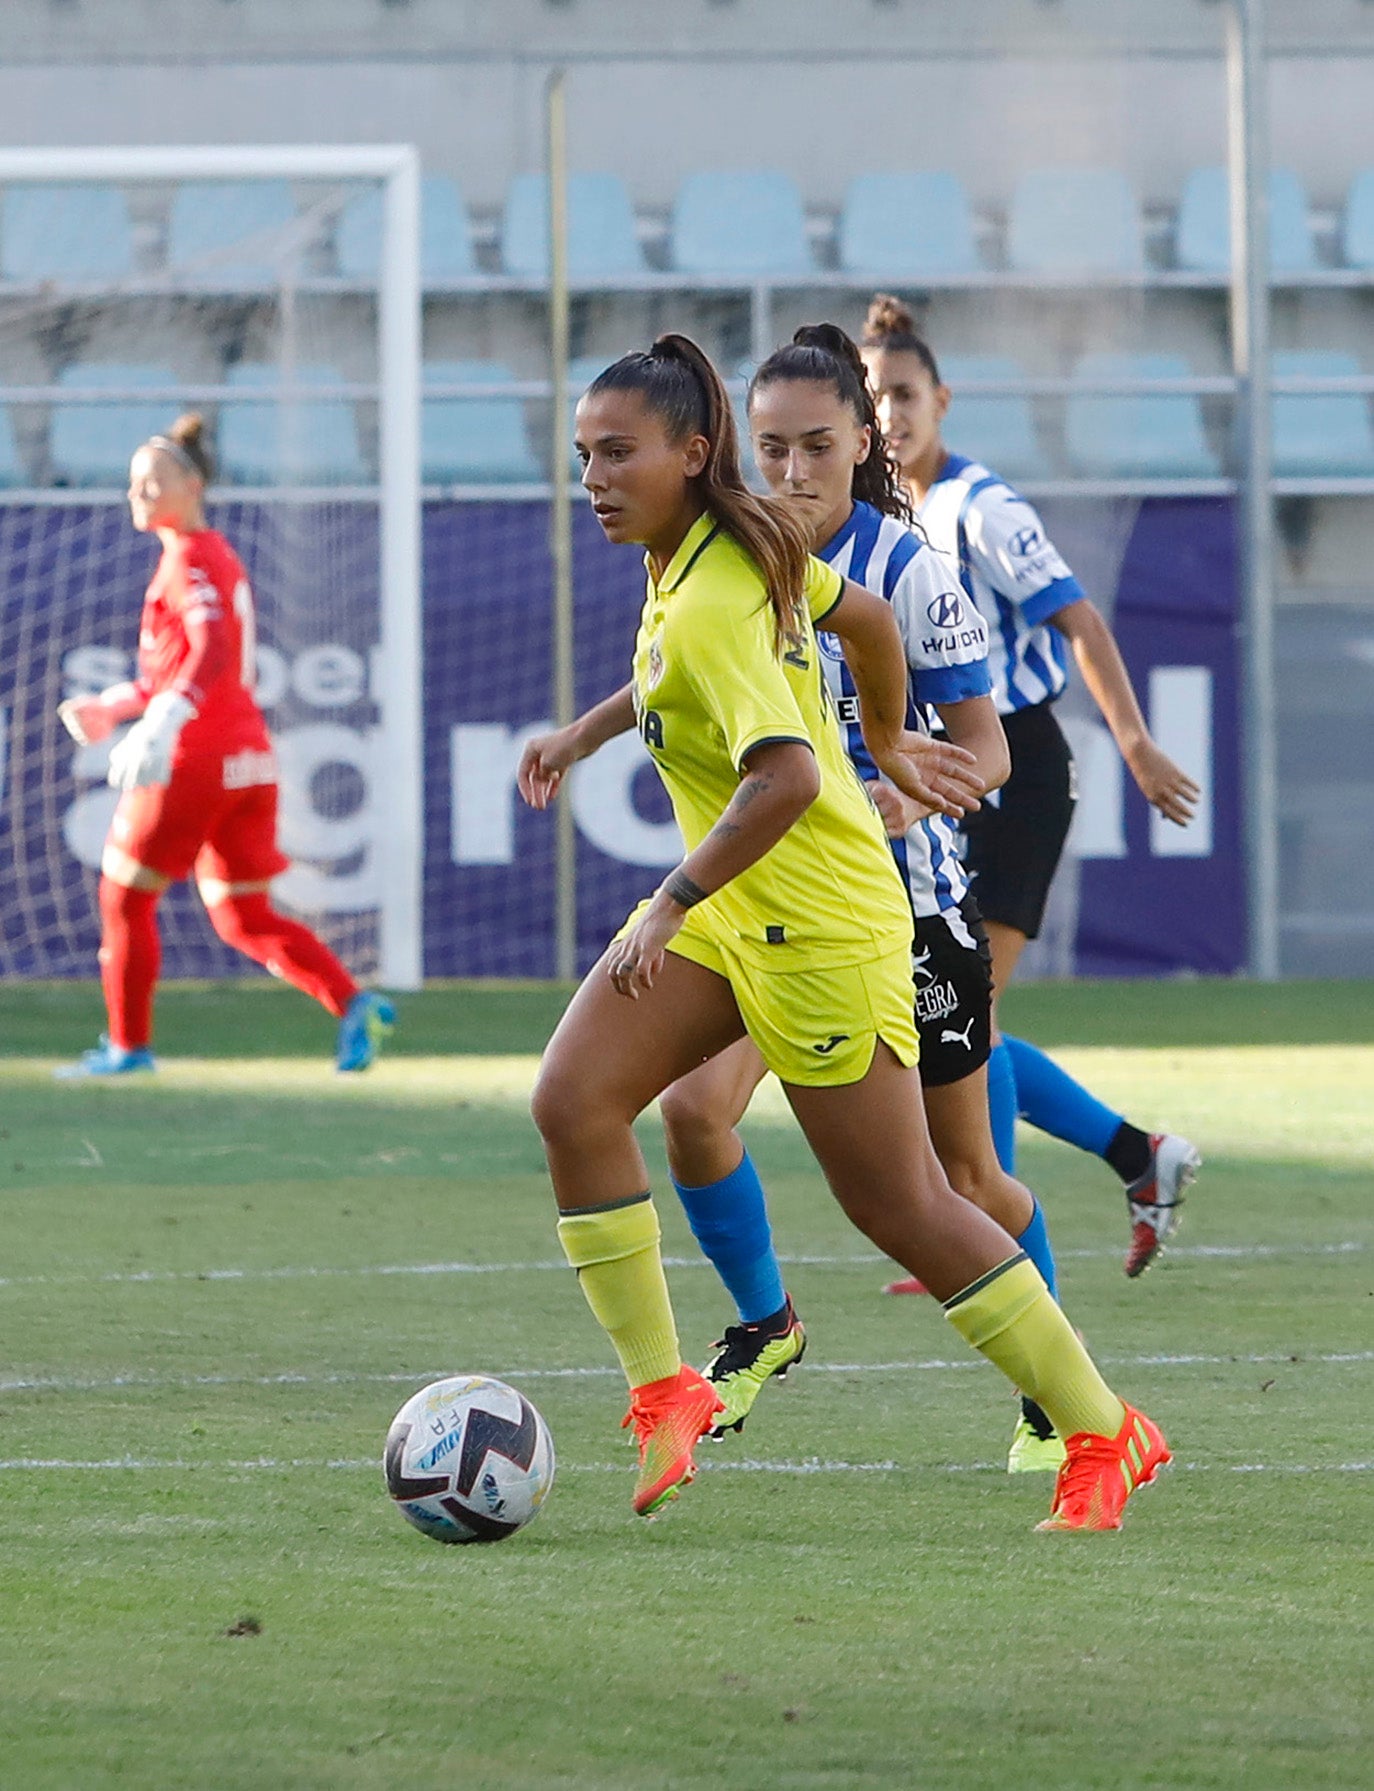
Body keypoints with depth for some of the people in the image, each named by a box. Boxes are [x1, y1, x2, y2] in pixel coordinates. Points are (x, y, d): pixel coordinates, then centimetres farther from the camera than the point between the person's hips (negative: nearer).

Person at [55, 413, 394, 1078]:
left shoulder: (190, 560, -11)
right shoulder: (219, 556, 18)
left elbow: (212, 651, -28)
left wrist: (159, 725, -41)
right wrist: (115, 704, 27)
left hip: (195, 757, -9)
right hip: (249, 760, 9)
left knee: (124, 893, 6)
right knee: (242, 917, 11)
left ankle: (128, 1044, 12)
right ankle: (353, 1004, -4)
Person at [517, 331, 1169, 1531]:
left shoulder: (707, 609, -25)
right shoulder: (743, 544, 2)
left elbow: (786, 777, -37)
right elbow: (861, 614, 19)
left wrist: (673, 905, -34)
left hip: (820, 924, -9)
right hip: (728, 907, 9)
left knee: (900, 1208, 0)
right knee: (573, 1102, -7)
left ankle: (1103, 1437, 13)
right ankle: (663, 1392, -2)